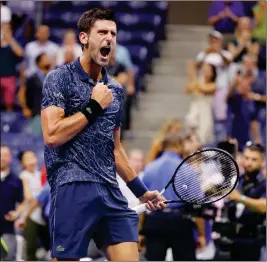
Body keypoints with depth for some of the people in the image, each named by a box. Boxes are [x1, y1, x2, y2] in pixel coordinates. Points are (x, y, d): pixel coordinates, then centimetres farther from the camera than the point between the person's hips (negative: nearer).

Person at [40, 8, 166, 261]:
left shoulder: (115, 90, 19)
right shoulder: (60, 78, 0)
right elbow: (52, 135, -13)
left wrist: (141, 190, 26)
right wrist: (94, 107, -7)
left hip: (110, 192, 6)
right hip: (73, 189, -6)